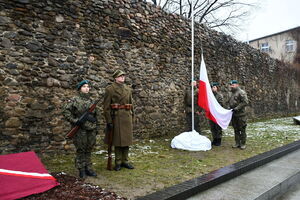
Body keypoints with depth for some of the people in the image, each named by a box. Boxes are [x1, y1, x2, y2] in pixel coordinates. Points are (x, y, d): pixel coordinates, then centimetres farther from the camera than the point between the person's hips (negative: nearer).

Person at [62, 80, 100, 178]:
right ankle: (81, 169, 13)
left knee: (89, 149, 11)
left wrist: (97, 127, 14)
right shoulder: (75, 100, -3)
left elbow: (96, 115, 17)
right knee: (81, 150, 2)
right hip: (80, 129, -4)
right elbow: (65, 111, -7)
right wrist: (74, 121, -14)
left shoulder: (91, 101, 12)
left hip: (91, 129, 5)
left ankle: (88, 168, 21)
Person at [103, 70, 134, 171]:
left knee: (127, 140, 9)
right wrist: (109, 121, -13)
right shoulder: (110, 89, -4)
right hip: (116, 117, -5)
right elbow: (106, 106, -8)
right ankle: (118, 162, 17)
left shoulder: (128, 89, 12)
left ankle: (125, 161, 22)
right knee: (118, 140, 4)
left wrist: (132, 118, 13)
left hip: (127, 117, 5)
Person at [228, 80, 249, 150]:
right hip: (233, 114, 8)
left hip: (240, 114, -8)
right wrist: (229, 108, 8)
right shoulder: (232, 93, 15)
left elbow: (245, 102, -18)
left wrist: (237, 108, -20)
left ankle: (243, 144, 9)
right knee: (236, 129, 13)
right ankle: (237, 143, 21)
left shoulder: (241, 92, -11)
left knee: (242, 129, 0)